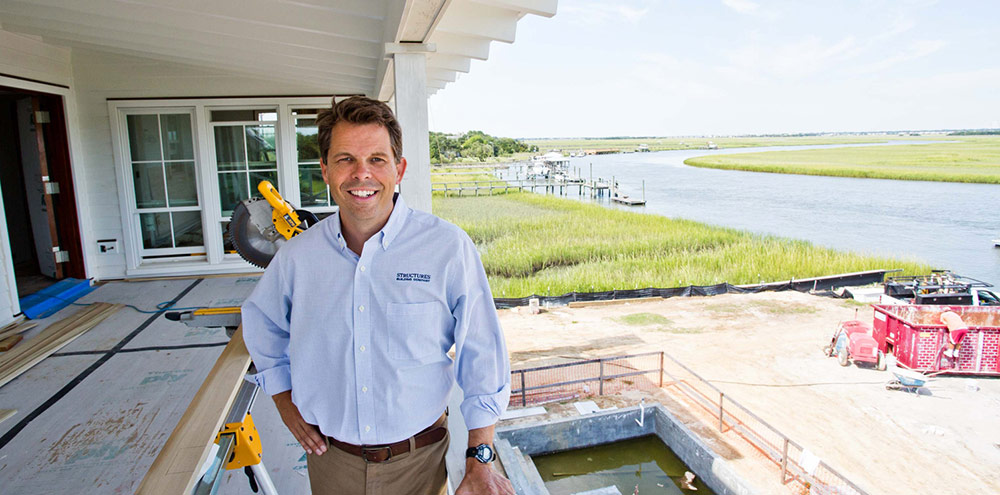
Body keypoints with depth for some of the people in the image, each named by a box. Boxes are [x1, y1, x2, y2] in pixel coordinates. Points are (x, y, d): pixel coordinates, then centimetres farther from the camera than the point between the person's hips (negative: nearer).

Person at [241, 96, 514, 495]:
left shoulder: (449, 248, -16)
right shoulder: (296, 256, -7)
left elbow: (482, 359, -11)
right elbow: (260, 322, 15)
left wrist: (479, 462, -10)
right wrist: (283, 397, 8)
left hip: (418, 461, -2)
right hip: (330, 460, 3)